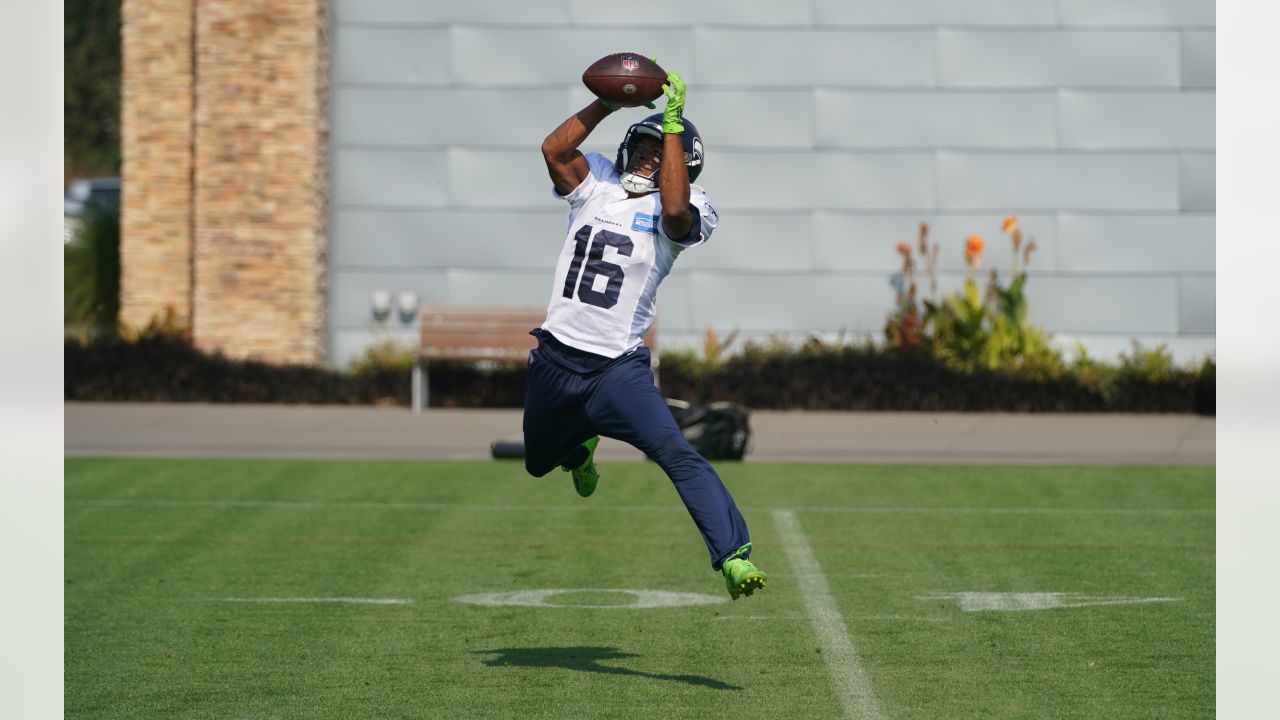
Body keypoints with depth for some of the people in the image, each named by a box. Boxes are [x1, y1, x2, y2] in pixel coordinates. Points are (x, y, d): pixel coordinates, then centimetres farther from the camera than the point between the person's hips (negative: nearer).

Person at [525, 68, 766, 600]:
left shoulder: (681, 213, -5)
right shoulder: (596, 183, 6)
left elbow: (675, 208, -29)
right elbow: (553, 148, -11)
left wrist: (673, 125, -25)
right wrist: (609, 102, -16)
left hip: (618, 369, -4)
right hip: (555, 359, 5)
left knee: (677, 453, -25)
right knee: (539, 463, 26)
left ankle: (734, 556, -31)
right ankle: (580, 450, 63)